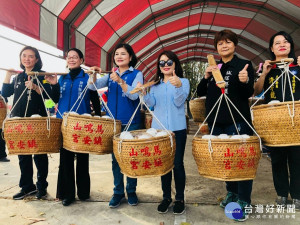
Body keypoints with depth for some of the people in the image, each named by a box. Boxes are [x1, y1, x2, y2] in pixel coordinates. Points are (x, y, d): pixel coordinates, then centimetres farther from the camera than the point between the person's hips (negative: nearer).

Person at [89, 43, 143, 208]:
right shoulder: (111, 74, 11)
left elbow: (134, 95, -16)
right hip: (113, 122, 4)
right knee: (115, 158, 9)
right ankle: (118, 192, 22)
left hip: (131, 123, -3)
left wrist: (120, 81, -29)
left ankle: (131, 191, 22)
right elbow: (94, 86, -2)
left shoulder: (136, 74, -1)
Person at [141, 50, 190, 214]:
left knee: (177, 164, 1)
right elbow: (151, 103, 1)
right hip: (159, 129, 4)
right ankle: (166, 197, 24)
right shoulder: (155, 84, 13)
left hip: (177, 129, -3)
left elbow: (179, 102, -13)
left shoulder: (183, 81, 2)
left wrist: (178, 86, -30)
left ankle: (180, 199, 17)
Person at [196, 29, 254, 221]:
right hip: (216, 121, 6)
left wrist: (245, 81, -30)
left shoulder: (244, 65, -2)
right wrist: (207, 77, -8)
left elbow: (249, 94, -9)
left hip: (237, 121, -5)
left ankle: (244, 202, 14)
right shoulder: (213, 67, 12)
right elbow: (201, 92, 9)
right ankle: (232, 193, 32)